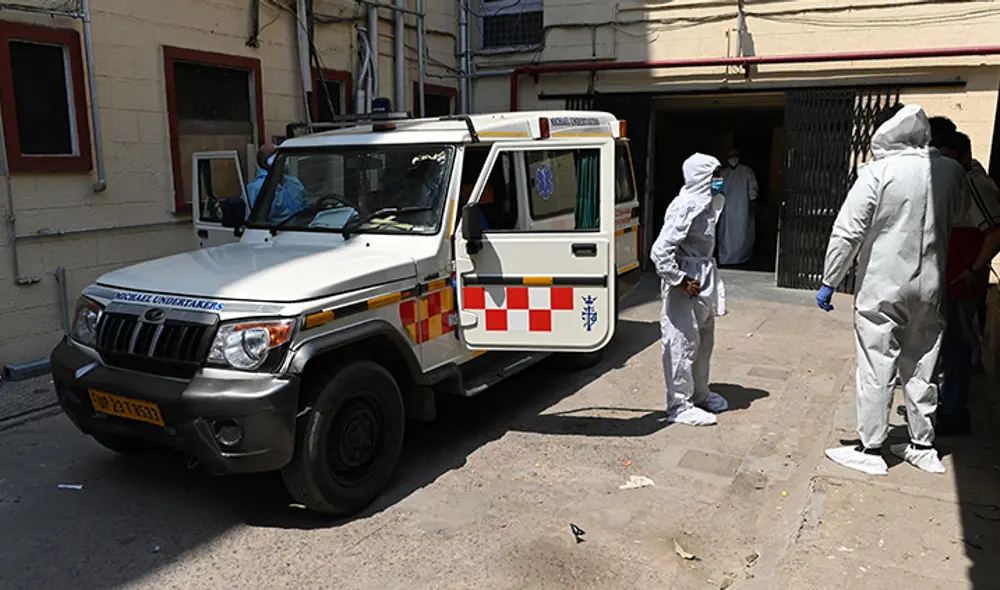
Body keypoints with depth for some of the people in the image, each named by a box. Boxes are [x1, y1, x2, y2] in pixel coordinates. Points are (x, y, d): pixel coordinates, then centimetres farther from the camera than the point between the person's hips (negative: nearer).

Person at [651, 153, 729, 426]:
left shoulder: (706, 204, 9)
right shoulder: (686, 207, -20)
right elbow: (660, 251, -26)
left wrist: (709, 283, 13)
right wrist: (681, 281, -21)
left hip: (704, 280, 10)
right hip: (686, 286, -10)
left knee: (703, 342, 21)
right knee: (683, 344, 1)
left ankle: (699, 394, 37)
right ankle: (680, 406, 13)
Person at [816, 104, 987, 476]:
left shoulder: (877, 172, -13)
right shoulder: (950, 171, 0)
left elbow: (847, 232, -15)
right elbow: (960, 217, 17)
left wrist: (829, 282, -8)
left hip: (881, 288, -5)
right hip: (929, 288, 5)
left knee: (876, 371, 3)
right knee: (921, 369, 15)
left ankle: (870, 450, 10)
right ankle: (923, 447, 27)